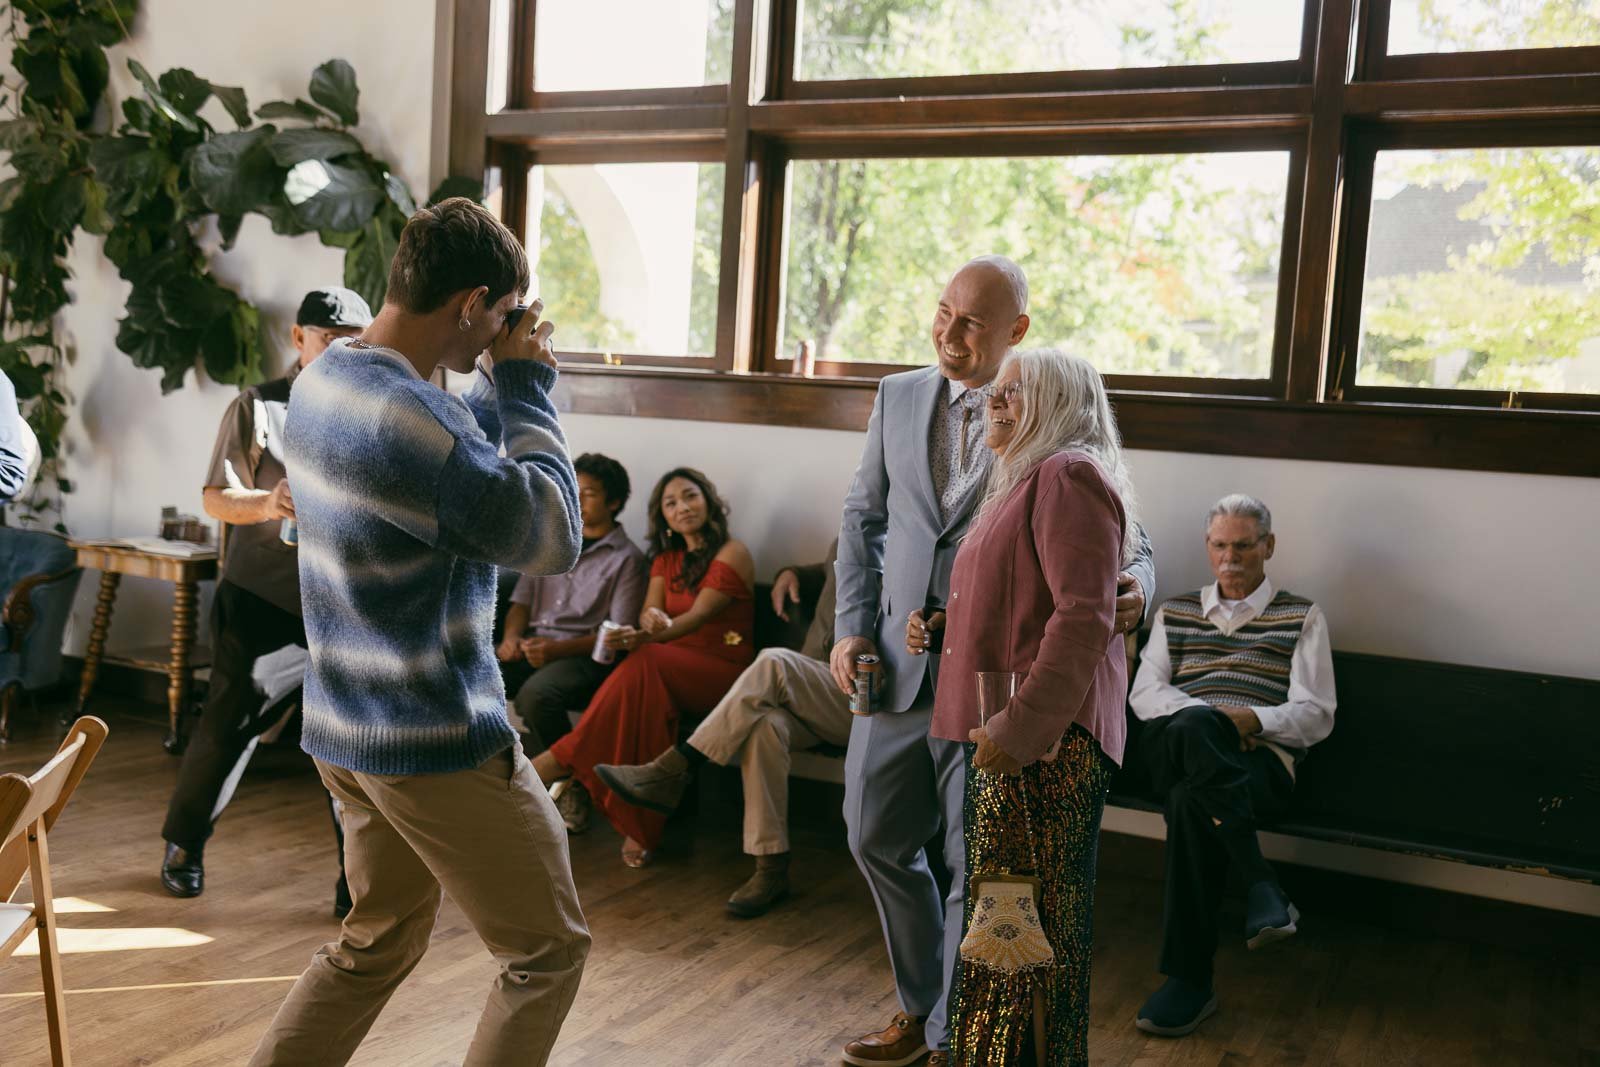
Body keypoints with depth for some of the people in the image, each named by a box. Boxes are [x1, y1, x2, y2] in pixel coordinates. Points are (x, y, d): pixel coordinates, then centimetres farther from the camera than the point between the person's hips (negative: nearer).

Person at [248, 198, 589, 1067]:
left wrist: (503, 388, 5)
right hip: (438, 742, -9)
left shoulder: (324, 376, 5)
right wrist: (526, 389, -11)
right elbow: (552, 538, -19)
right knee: (549, 951, 8)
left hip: (347, 727, 9)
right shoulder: (407, 416, -26)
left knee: (377, 941, 25)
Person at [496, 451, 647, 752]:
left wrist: (558, 649, -17)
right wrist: (511, 637, -4)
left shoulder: (627, 559, 2)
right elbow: (521, 603, 19)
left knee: (534, 695, -35)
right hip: (532, 643, 5)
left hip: (582, 653, -5)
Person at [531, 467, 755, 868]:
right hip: (671, 669, 5)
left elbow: (699, 615, -15)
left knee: (644, 665, -34)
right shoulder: (666, 558, 18)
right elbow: (650, 613, 4)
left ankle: (558, 763, -32)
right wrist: (649, 621, -23)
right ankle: (641, 827, -38)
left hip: (721, 670, -5)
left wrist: (649, 637, -34)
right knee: (647, 691, -33)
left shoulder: (732, 554, -2)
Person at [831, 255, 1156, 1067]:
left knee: (976, 865, 4)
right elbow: (863, 517, 12)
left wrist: (1133, 589, -25)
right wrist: (852, 626, 3)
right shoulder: (898, 397, 7)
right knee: (877, 835, 15)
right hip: (898, 662, 5)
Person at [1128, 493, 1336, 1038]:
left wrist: (1253, 720, -14)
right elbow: (1143, 694, 10)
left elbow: (1315, 715, 7)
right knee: (1194, 726, -38)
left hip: (1259, 760, -2)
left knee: (1191, 802, -38)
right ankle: (1260, 886, -37)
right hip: (1172, 753, 2)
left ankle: (1190, 979, -33)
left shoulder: (1301, 617, 17)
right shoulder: (1174, 613, 24)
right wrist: (1207, 717, -10)